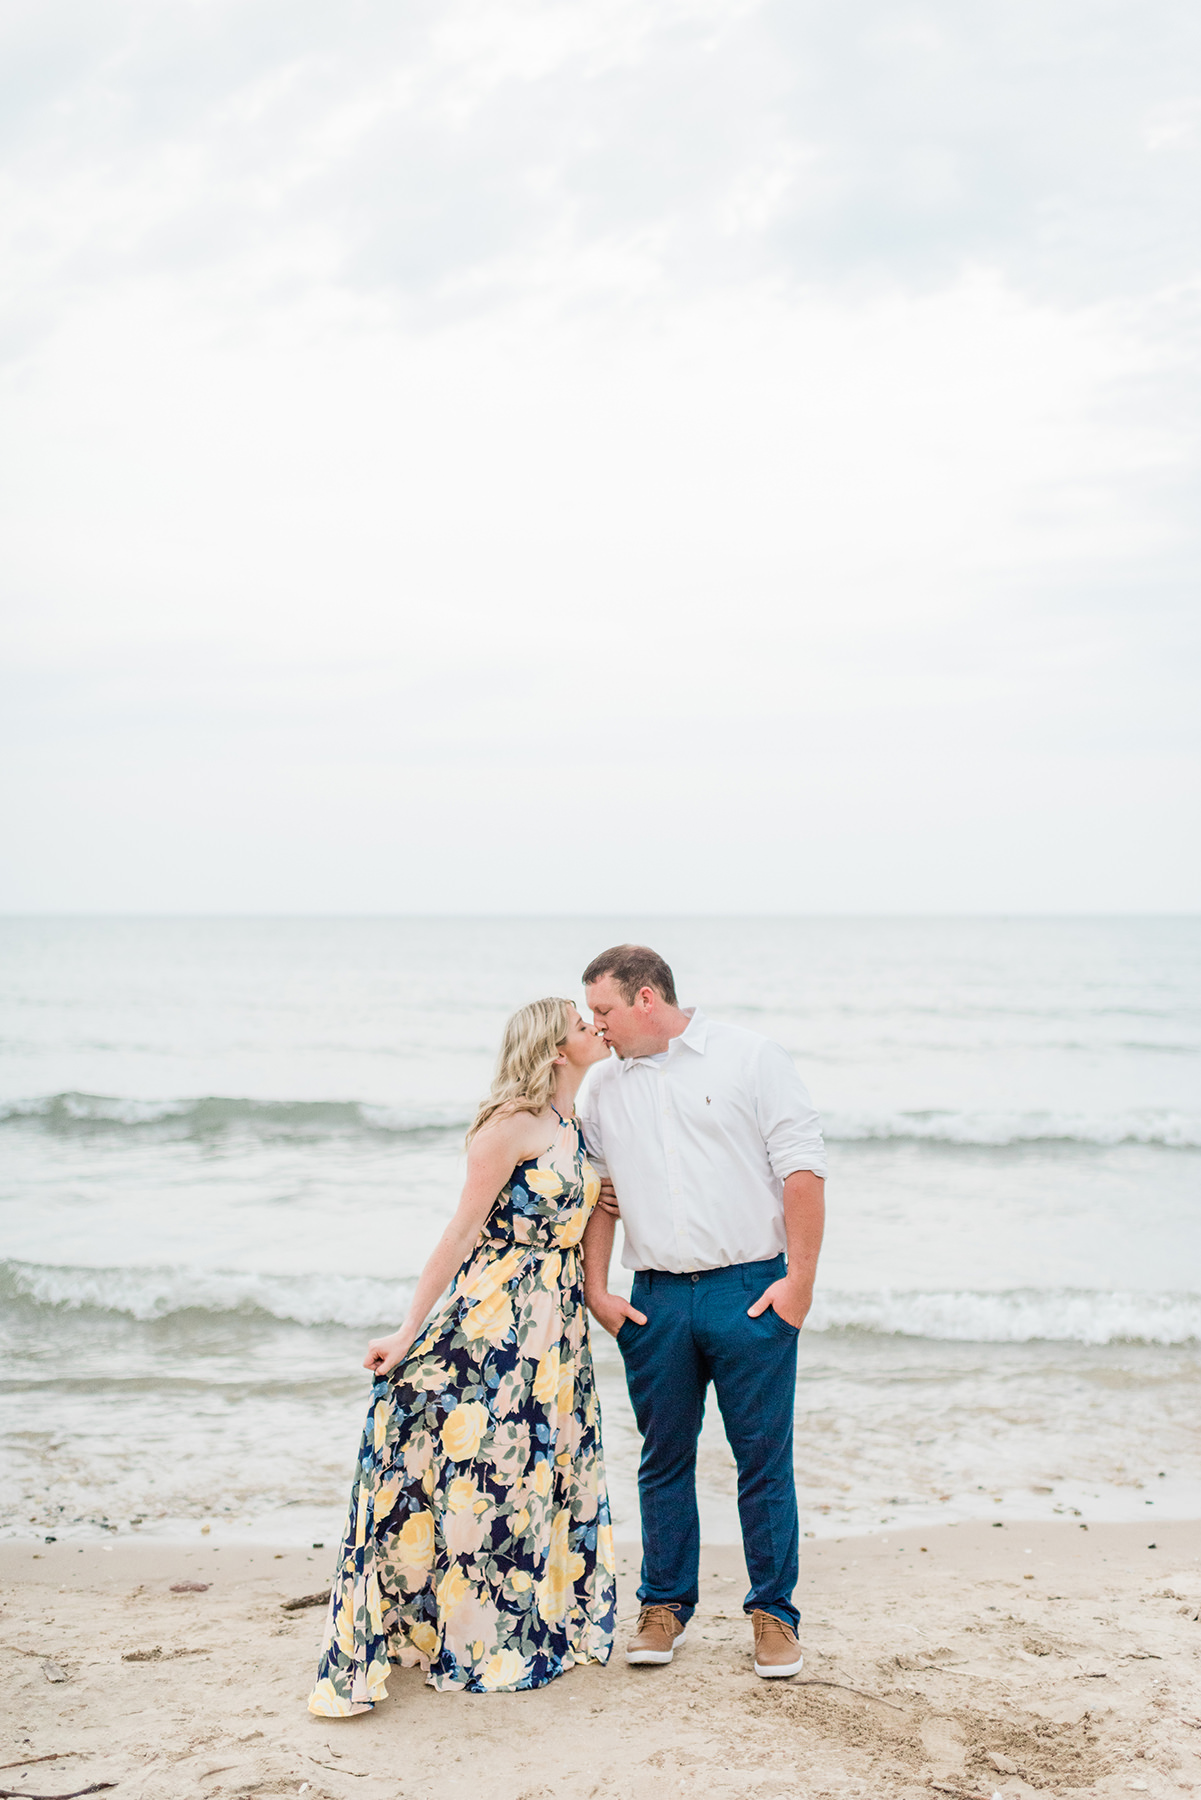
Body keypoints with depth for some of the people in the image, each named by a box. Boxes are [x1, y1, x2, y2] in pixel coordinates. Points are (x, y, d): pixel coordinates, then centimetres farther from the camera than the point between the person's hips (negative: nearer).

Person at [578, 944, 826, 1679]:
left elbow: (802, 1169, -4)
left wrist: (800, 1277, -9)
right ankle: (666, 1605, 23)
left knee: (765, 1456, 1)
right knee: (664, 1457, 9)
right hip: (655, 1300, 4)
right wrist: (595, 1288, 5)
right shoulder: (604, 1087, 12)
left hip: (750, 1290, -4)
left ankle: (773, 1614, 13)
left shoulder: (750, 1057, -1)